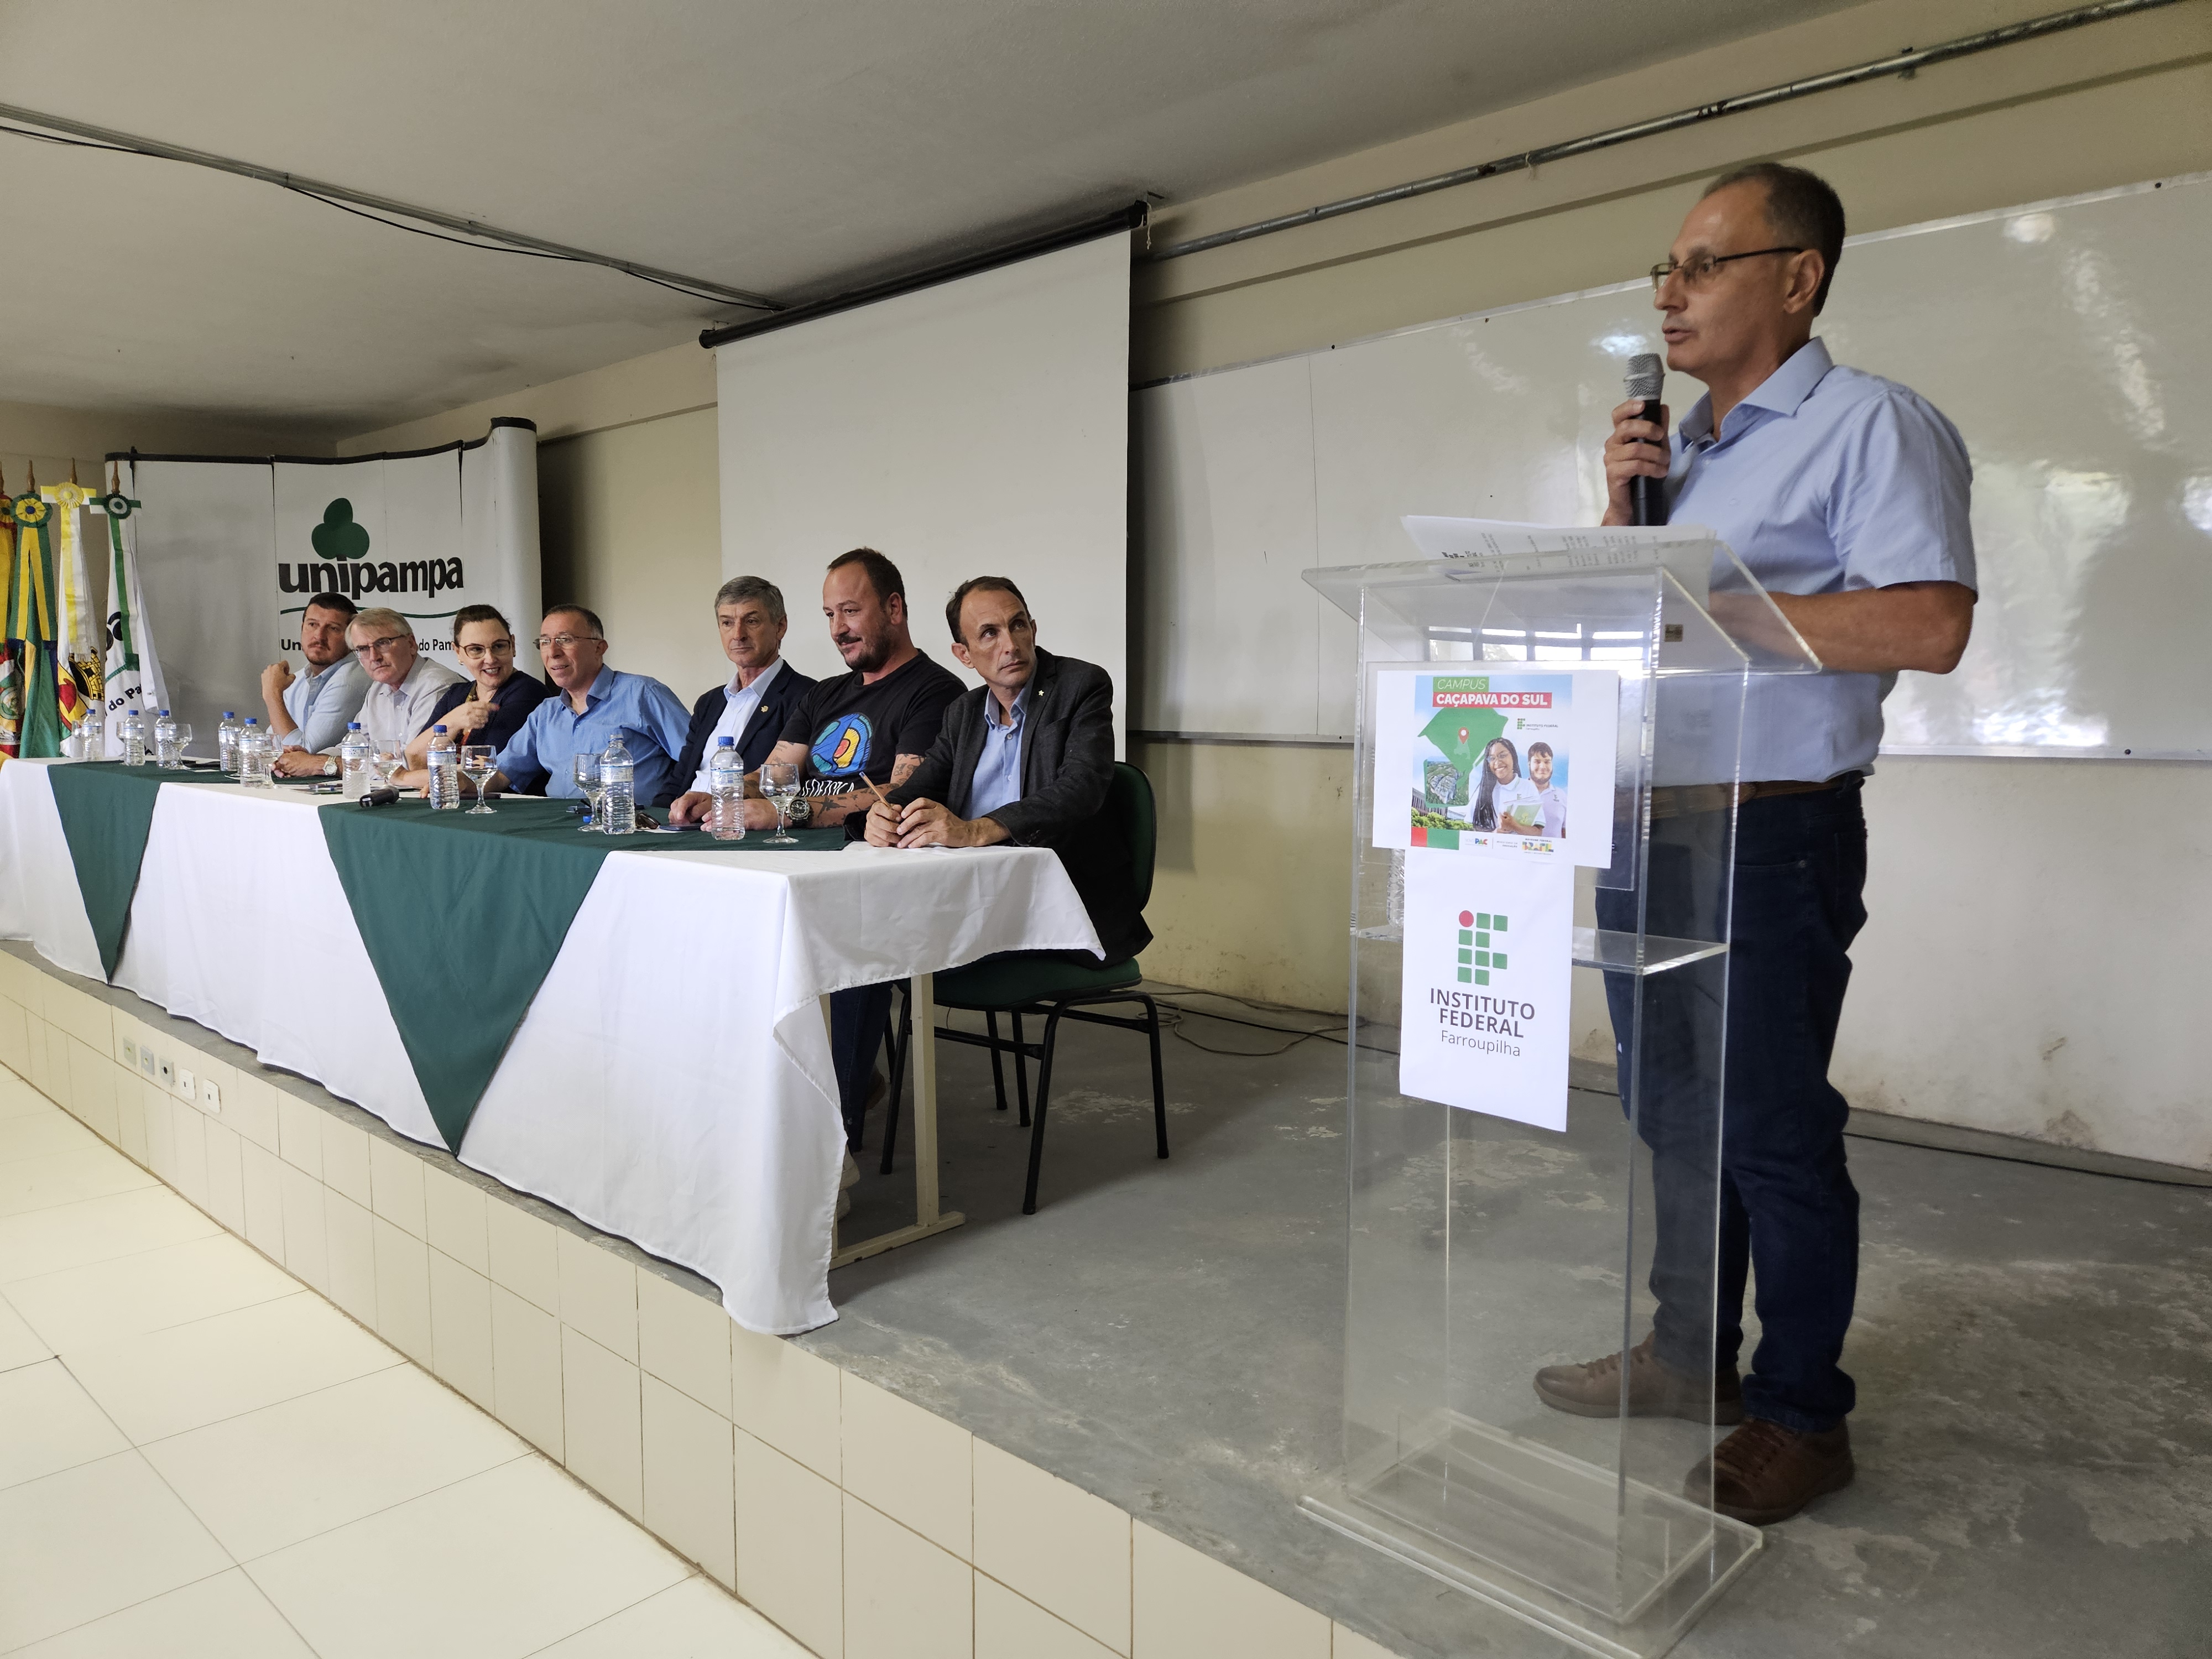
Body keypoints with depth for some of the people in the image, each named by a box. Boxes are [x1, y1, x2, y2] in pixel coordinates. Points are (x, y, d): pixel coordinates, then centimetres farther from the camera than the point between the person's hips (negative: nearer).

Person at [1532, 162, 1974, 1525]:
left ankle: (1801, 1414, 19)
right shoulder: (1680, 446, 16)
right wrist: (1622, 509, 2)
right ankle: (1690, 1356, 33)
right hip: (1646, 823, 8)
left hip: (1770, 834, -8)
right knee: (1673, 1109, 16)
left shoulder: (1872, 424, -8)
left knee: (1773, 1132, 2)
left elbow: (1929, 625, -20)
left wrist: (1704, 609, -19)